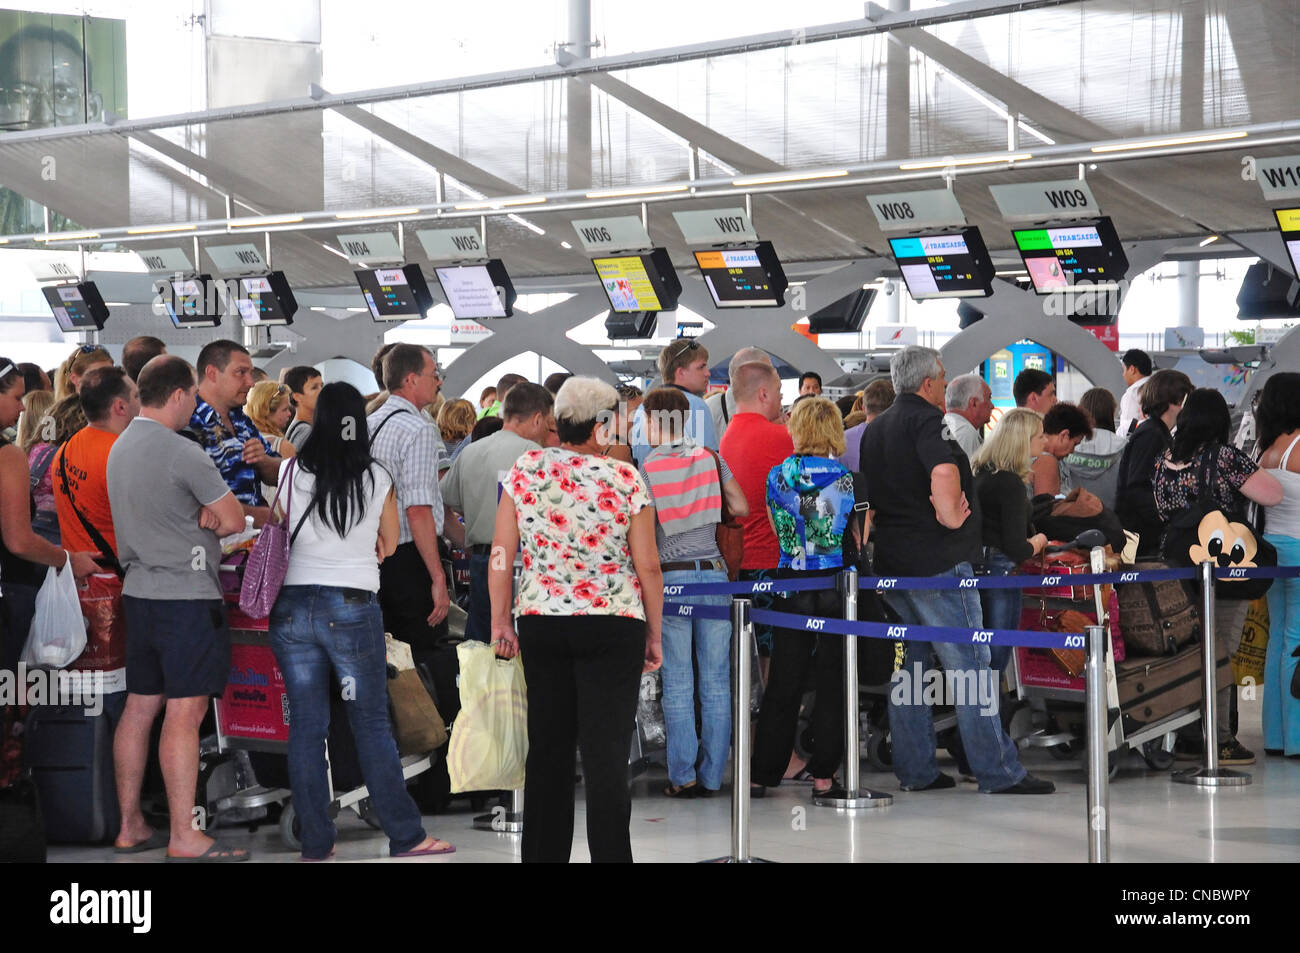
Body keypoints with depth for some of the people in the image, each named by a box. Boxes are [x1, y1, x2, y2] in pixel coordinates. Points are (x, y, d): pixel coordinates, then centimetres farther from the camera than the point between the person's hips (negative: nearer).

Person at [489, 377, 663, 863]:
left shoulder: (525, 470, 0)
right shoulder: (624, 479, -7)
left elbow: (501, 553, 0)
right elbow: (648, 566, -4)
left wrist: (500, 620, 8)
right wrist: (654, 634, 5)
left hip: (540, 623, 3)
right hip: (611, 626, -3)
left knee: (547, 749, 12)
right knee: (606, 752, -1)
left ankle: (542, 853, 18)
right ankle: (609, 853, -3)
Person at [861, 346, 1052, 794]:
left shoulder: (874, 429, 16)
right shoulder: (926, 420, -12)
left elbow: (869, 495, 24)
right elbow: (944, 473, -30)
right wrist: (950, 516, -17)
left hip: (892, 563, 9)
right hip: (937, 561, -9)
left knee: (907, 666, 12)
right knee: (970, 667, -6)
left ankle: (916, 769, 13)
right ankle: (999, 771, -5)